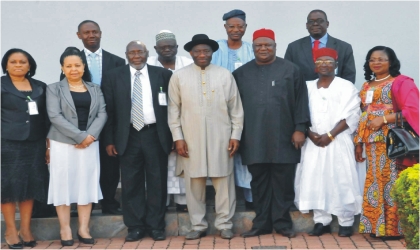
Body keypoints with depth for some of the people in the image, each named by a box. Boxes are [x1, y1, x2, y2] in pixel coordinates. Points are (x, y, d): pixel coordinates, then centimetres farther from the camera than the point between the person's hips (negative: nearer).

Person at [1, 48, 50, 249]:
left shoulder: (40, 87, 11)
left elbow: (46, 117, 12)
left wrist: (49, 144, 8)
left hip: (34, 143, 3)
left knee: (31, 185, 5)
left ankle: (26, 229, 13)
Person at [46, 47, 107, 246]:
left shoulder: (95, 89, 12)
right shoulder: (54, 89, 2)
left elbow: (102, 114, 3)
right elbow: (55, 116, -9)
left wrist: (90, 135, -14)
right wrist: (80, 136, -16)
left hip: (90, 144, 3)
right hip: (63, 144, -3)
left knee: (87, 183, 3)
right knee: (63, 183, -1)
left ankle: (83, 229, 9)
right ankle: (65, 229, 6)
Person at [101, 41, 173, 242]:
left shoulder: (163, 74, 4)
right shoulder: (113, 77, 4)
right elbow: (109, 110, 3)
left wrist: (173, 135, 1)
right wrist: (109, 140, -1)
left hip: (155, 135, 0)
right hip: (128, 136, 0)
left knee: (157, 183, 5)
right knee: (131, 184, 4)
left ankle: (156, 226, 14)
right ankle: (135, 227, 14)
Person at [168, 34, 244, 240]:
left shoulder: (225, 75, 3)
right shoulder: (179, 76, 3)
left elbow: (236, 108, 5)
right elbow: (174, 110, 4)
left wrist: (236, 135, 1)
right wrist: (177, 137, -2)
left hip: (221, 138, 0)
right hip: (191, 139, 0)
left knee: (224, 182, 4)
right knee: (194, 183, 5)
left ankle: (224, 224, 15)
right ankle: (198, 225, 16)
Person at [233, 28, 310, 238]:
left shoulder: (290, 70, 4)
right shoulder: (241, 73, 10)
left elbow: (301, 101, 1)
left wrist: (300, 128, -6)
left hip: (283, 138, -2)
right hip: (254, 140, 2)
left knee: (283, 182, 4)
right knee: (259, 183, 7)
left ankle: (282, 222, 15)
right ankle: (261, 223, 16)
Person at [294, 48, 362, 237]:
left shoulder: (346, 86, 1)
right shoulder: (307, 87, 12)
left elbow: (350, 116, -7)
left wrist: (330, 135, -14)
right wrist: (310, 133, -10)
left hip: (338, 142, -3)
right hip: (313, 142, 4)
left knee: (341, 181, -3)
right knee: (315, 181, 1)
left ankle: (346, 222, 7)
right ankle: (321, 221, 9)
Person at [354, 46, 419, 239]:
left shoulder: (401, 83, -3)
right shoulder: (366, 86, 18)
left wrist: (384, 119, -17)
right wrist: (359, 142, 12)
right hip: (372, 142, 7)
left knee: (393, 181, -7)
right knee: (375, 181, 6)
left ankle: (394, 227, 0)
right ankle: (376, 225, 12)